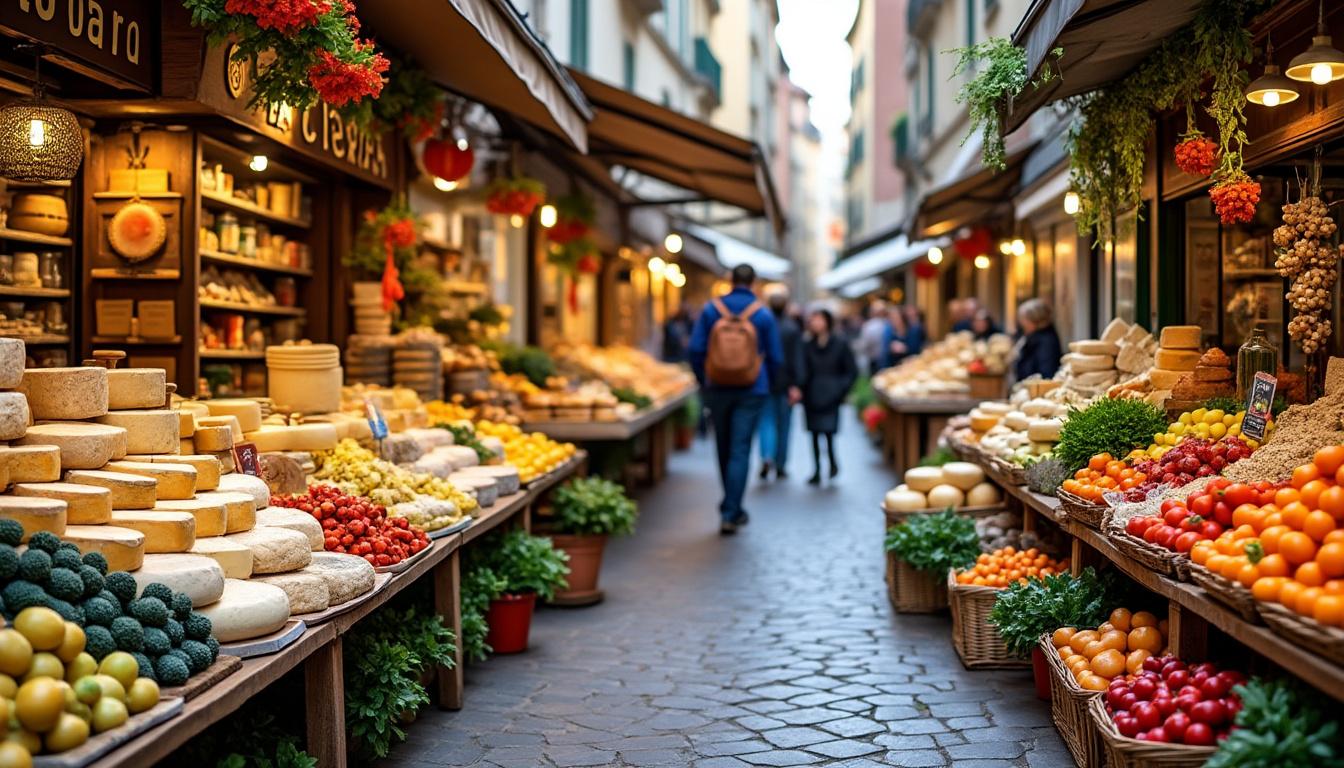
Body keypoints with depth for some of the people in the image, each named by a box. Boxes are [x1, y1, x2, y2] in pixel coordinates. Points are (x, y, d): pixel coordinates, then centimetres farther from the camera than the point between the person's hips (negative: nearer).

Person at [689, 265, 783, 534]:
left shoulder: (711, 309, -1)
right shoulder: (764, 315, -3)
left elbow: (696, 349, -3)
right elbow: (776, 357, 1)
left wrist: (703, 381, 9)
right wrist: (766, 384, 17)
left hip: (717, 389, 2)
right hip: (751, 391, -2)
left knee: (724, 449, 15)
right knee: (740, 451, -1)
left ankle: (732, 508, 26)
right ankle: (730, 513, -7)